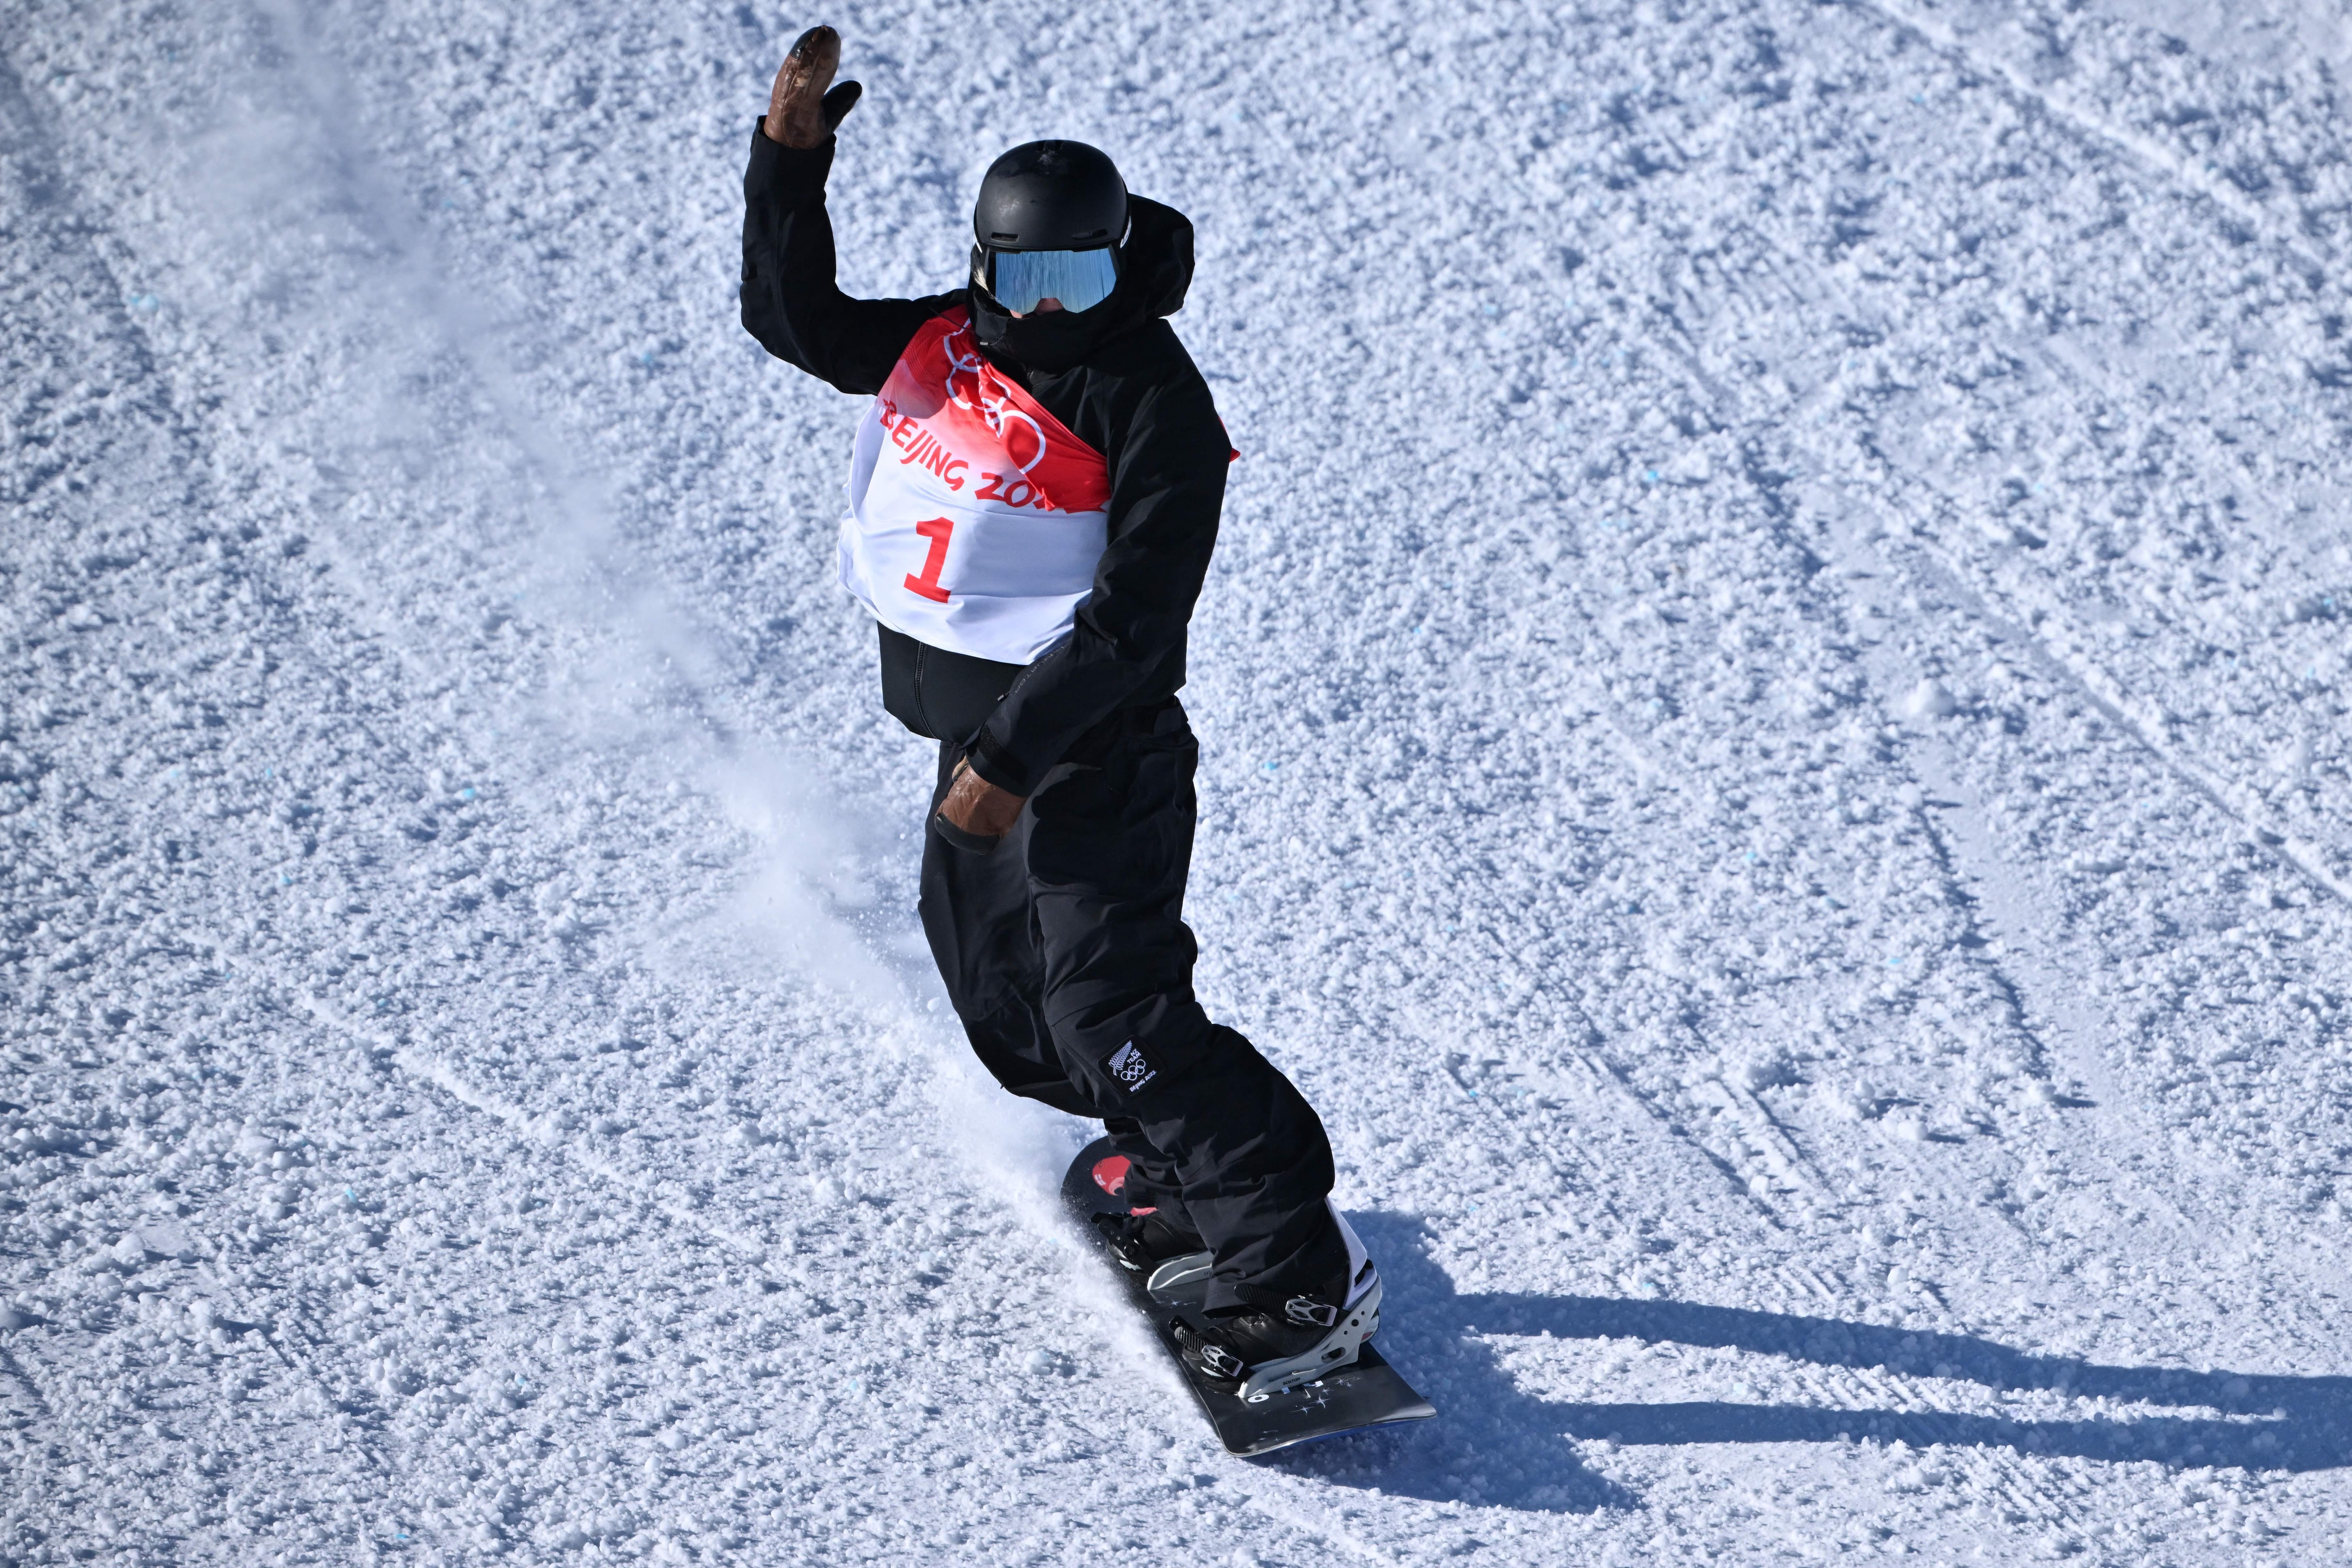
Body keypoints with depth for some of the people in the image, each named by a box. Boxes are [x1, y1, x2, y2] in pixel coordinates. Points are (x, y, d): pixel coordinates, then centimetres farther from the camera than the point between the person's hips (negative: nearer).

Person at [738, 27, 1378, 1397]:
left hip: (1091, 756, -9)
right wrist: (790, 159, 0)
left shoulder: (1153, 403, -19)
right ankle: (1180, 1176, 38)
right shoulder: (947, 344, 4)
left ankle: (1303, 1274, -10)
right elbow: (796, 320, 13)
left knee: (1114, 1012, -14)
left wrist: (1015, 757, -27)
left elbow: (1136, 616, -23)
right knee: (1002, 998, 19)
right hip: (981, 740, 9)